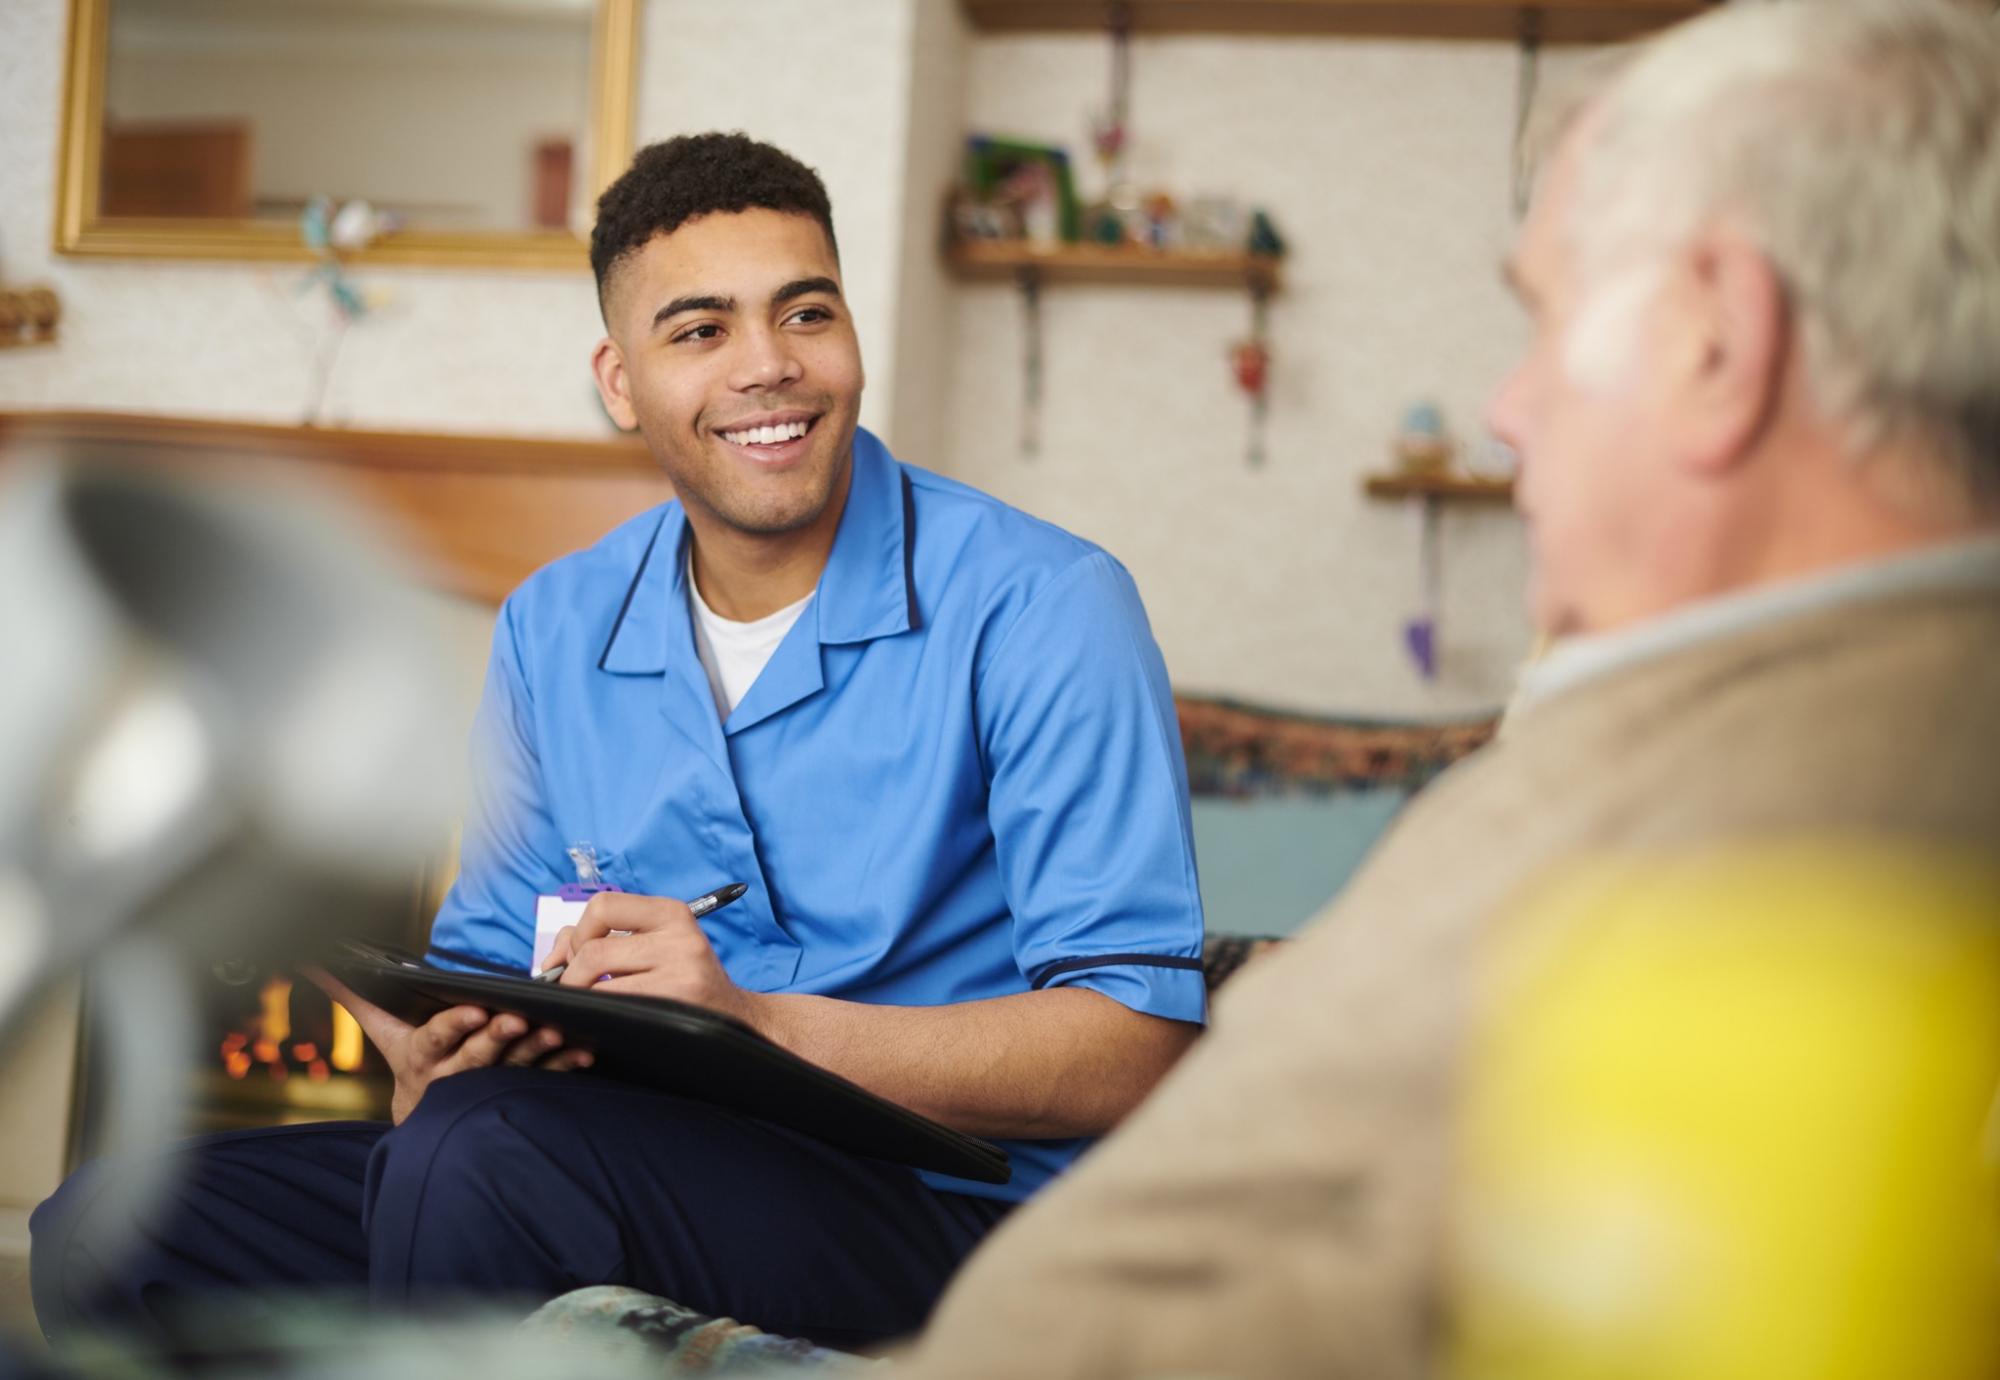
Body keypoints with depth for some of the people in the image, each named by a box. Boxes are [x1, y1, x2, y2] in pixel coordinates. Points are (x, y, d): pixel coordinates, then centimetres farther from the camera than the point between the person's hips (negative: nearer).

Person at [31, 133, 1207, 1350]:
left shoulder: (1041, 610, -9)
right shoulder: (554, 631, 11)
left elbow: (1136, 1048, -15)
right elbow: (489, 960, 15)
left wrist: (760, 1023, -24)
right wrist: (435, 1052, -11)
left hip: (951, 1205, -5)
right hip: (665, 1174, 6)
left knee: (486, 1149, -32)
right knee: (109, 1225, -10)